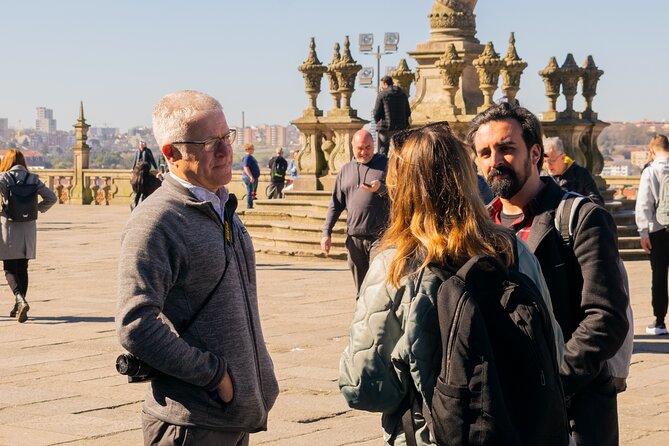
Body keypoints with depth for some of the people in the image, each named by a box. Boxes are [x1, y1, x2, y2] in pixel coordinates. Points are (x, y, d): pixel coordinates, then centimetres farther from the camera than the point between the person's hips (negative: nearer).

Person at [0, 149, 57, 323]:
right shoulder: (32, 179, 3)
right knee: (23, 268, 14)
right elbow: (51, 197, 1)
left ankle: (21, 300, -21)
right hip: (29, 228, 4)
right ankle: (18, 307, 18)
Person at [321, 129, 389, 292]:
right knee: (361, 289, 9)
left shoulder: (386, 165, 3)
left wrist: (381, 188, -20)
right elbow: (336, 204, 15)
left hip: (380, 236, -4)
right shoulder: (346, 170, 15)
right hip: (355, 238, 4)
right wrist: (326, 232, 7)